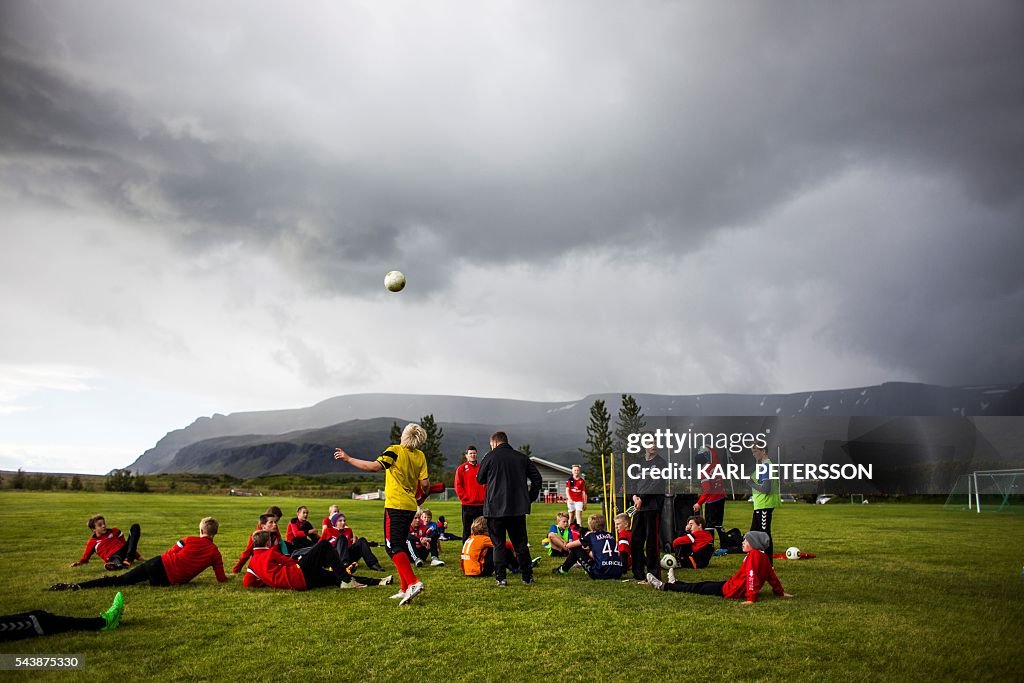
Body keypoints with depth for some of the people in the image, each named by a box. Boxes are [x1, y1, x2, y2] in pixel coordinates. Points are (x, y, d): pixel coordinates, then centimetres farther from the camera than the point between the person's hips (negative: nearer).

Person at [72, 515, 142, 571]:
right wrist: (79, 562, -6)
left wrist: (136, 555, 23)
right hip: (113, 556, -4)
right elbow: (85, 557, 16)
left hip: (125, 551, 4)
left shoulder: (114, 531, 22)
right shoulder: (92, 542, 13)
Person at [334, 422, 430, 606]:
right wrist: (421, 498, 26)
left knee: (393, 547, -8)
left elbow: (374, 466, -19)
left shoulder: (395, 451, -9)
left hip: (395, 505, -7)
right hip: (411, 506, 7)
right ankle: (405, 590, 16)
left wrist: (348, 459, -10)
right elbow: (425, 484, 4)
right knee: (400, 546, 16)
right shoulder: (420, 456, 7)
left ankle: (413, 583, -24)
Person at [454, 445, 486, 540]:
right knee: (467, 530, 3)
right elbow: (458, 486, -2)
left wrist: (485, 498, 0)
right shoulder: (462, 469, 2)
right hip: (467, 505, -3)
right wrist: (464, 498, -9)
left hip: (481, 505, 3)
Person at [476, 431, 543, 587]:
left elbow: (480, 479, 6)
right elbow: (537, 478, 7)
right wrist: (530, 497, 15)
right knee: (521, 543, 13)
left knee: (498, 544, 5)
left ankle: (500, 578, 1)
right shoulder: (522, 458, 7)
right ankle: (527, 576, 14)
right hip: (518, 508, 3)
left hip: (495, 508, -3)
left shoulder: (491, 457, -4)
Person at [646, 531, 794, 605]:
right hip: (732, 585, 9)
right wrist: (780, 592, 25)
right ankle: (675, 584, 43)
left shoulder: (753, 555, -22)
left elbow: (752, 576, -30)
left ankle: (663, 586, 14)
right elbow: (772, 576, 14)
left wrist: (751, 598, -33)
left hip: (733, 591, -9)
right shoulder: (762, 556, 8)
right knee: (705, 584, 23)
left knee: (697, 588, 3)